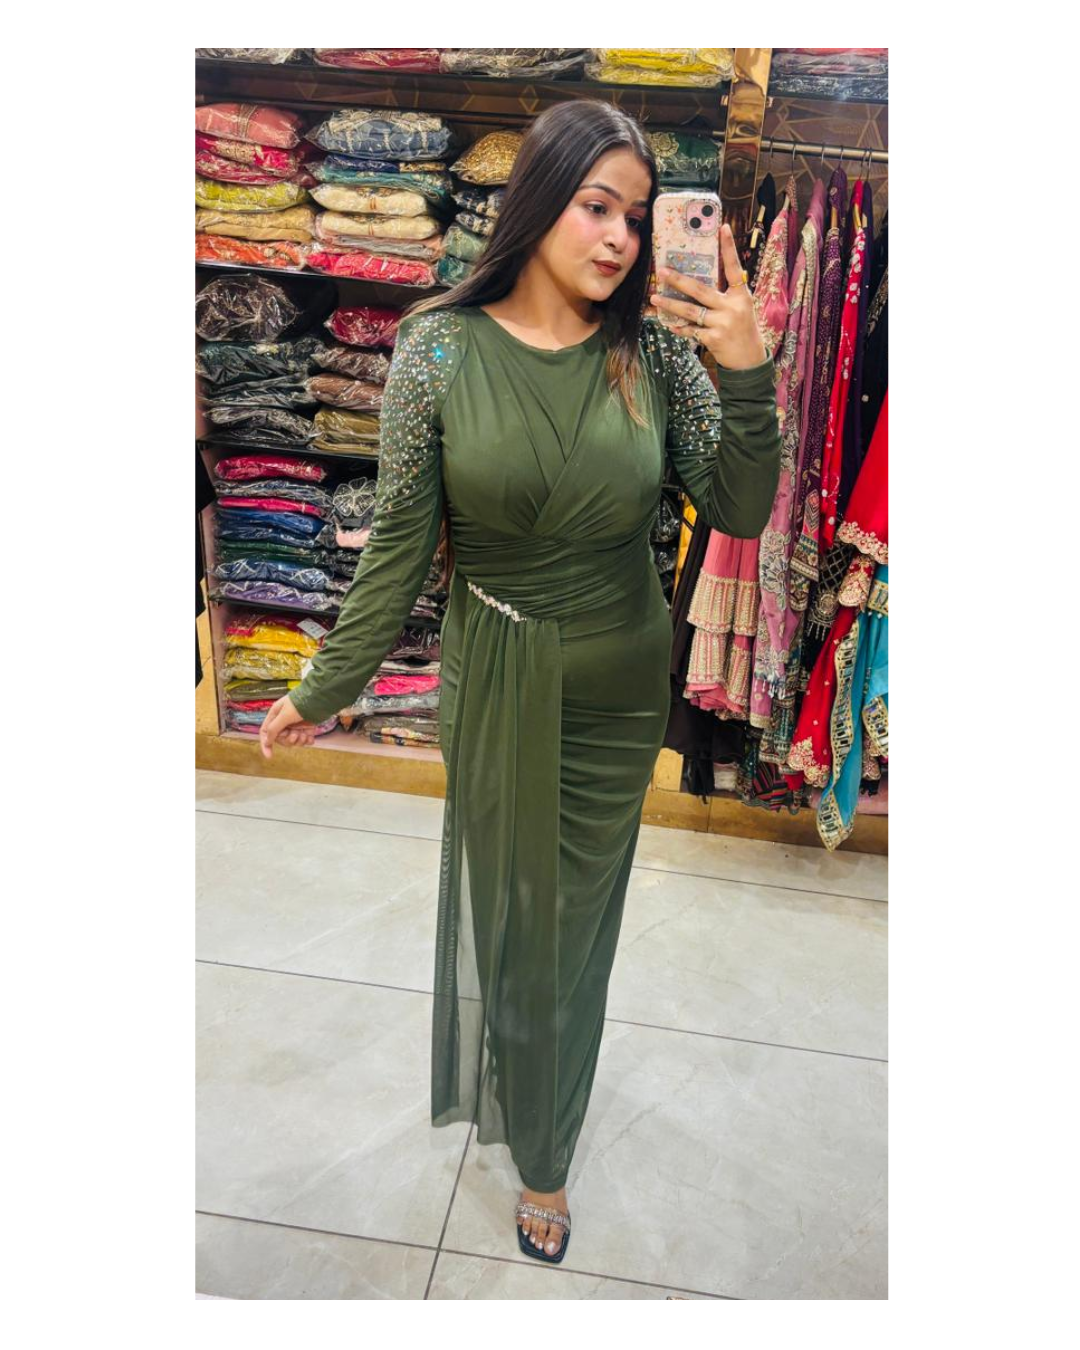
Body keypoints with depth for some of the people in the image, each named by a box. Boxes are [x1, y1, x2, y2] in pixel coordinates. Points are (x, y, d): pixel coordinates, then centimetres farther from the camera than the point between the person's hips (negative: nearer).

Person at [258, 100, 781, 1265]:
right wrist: (327, 688, -2)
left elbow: (740, 515, -9)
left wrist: (748, 376, -24)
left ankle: (545, 1137, 48)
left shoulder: (656, 346, -8)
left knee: (582, 914, 18)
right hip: (496, 684, -1)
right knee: (515, 916, 15)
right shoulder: (439, 347, -12)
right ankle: (541, 1159, 45)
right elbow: (399, 542, -6)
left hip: (622, 686, 2)